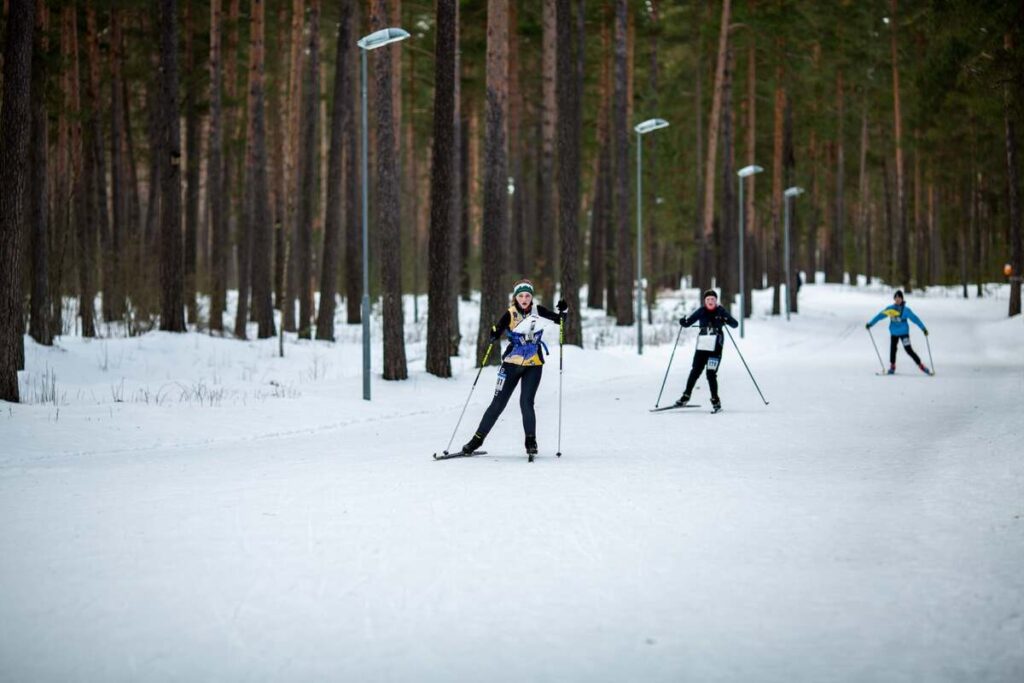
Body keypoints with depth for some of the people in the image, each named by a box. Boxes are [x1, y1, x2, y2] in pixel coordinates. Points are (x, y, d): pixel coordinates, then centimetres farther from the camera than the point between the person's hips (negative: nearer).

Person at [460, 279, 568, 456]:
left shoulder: (537, 310, -3)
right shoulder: (511, 314, -10)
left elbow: (558, 319, 2)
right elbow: (496, 333, -19)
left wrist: (563, 311, -18)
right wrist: (493, 334, -41)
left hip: (533, 364, 1)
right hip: (512, 363, -1)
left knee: (526, 402, -11)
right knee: (498, 403, 0)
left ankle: (531, 440, 6)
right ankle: (478, 438, 10)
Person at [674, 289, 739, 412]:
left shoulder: (721, 311, -1)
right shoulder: (701, 311, 5)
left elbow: (735, 324, -5)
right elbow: (688, 322, 12)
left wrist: (727, 320, -23)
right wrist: (683, 321, -8)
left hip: (715, 348, -3)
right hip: (701, 347, 3)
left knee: (711, 374, -8)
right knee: (695, 372, 6)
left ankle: (715, 400, 4)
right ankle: (686, 396, 19)